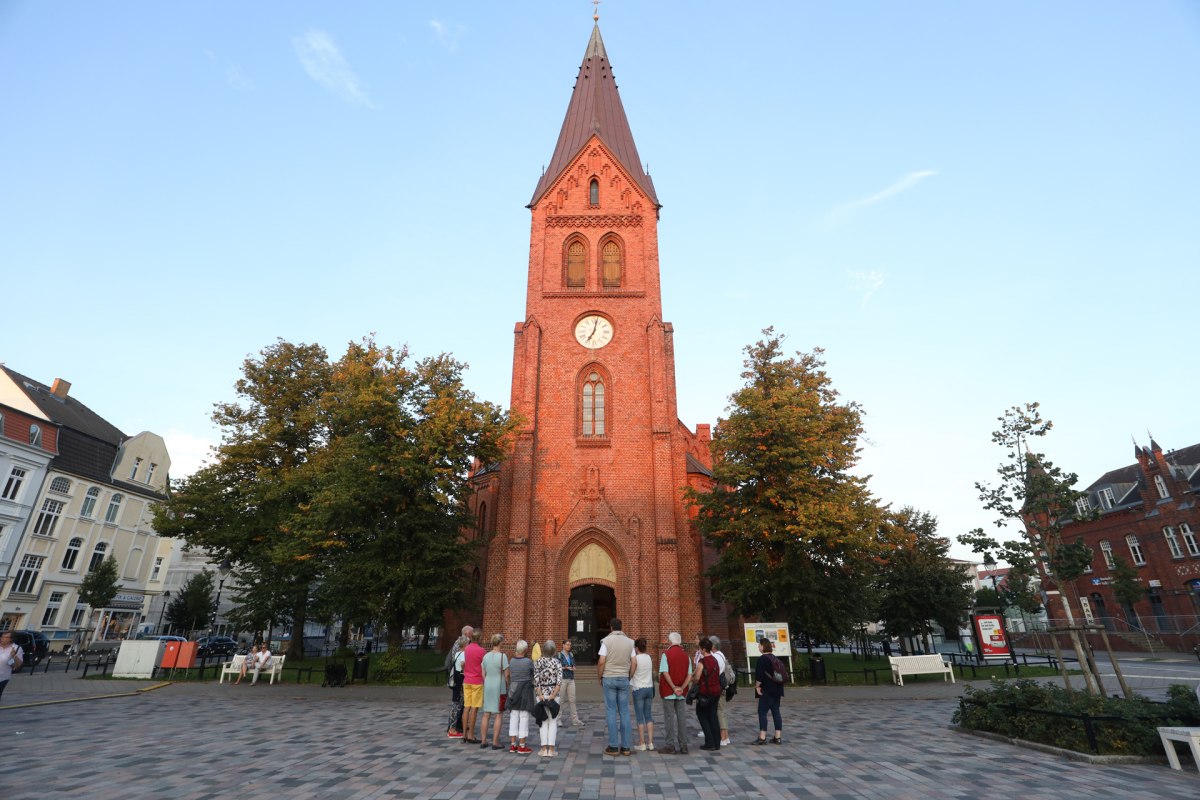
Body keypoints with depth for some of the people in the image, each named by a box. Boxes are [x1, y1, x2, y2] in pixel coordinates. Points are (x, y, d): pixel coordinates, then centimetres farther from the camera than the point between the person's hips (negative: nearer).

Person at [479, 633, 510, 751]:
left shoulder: (486, 656, 4)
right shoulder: (502, 656, -13)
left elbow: (483, 674, 8)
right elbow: (506, 675, -10)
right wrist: (508, 686, 3)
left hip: (487, 687, 5)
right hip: (499, 687, -5)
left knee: (486, 714, 12)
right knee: (497, 715, 4)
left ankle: (483, 742, 18)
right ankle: (495, 742, 7)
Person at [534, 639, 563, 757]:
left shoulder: (537, 662, -3)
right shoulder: (557, 662, -6)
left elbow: (536, 681, -10)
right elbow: (559, 681, -14)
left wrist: (540, 695, -11)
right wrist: (553, 695, -14)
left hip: (540, 694, 1)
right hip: (553, 694, -1)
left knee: (543, 722, 9)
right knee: (553, 721, 6)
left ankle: (544, 748, 6)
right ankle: (551, 748, 4)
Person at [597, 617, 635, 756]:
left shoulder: (606, 641, -7)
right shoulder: (629, 642, 3)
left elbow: (601, 662, -11)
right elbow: (633, 663, 2)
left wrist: (600, 678, 2)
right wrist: (630, 677, 14)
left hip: (609, 678, -3)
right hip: (624, 679, 3)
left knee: (611, 712, 3)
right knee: (624, 712, 8)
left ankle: (613, 746, 6)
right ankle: (626, 747, 10)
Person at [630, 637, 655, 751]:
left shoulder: (635, 658, -13)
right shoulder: (650, 658, 3)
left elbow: (630, 674, -10)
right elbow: (652, 674, 9)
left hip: (638, 689, -5)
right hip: (650, 688, 5)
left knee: (640, 717, 3)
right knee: (648, 715, 13)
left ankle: (642, 743, 6)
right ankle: (650, 742, 14)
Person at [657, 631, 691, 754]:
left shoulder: (666, 654, -9)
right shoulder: (686, 655, 6)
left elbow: (665, 673, -17)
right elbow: (689, 675, 0)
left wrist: (674, 687, -12)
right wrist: (682, 688, -8)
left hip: (668, 691, -5)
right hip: (682, 692, 5)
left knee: (670, 717, 2)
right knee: (681, 717, 12)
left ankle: (671, 745, 3)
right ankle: (683, 745, 16)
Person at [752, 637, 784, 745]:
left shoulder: (762, 658, -14)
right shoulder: (775, 658, 12)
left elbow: (759, 675, -20)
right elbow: (782, 673, 18)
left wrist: (757, 686, -8)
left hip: (767, 690, -8)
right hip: (777, 689, 9)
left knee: (762, 712, -4)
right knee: (776, 712, 10)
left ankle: (762, 737, -5)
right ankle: (778, 737, 12)